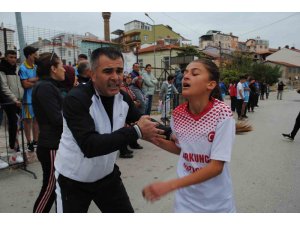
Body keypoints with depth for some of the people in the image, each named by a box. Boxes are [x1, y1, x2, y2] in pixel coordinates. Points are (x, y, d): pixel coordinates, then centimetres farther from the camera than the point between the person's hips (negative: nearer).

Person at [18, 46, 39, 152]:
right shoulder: (23, 68, -12)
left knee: (36, 119, 11)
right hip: (28, 98, -6)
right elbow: (25, 84, -16)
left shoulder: (36, 67, 6)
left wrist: (31, 80, -17)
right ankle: (29, 142, 15)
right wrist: (37, 82, -6)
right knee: (28, 120, 5)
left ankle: (35, 140, 22)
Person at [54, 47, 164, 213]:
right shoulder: (75, 99, -25)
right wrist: (136, 131, -35)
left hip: (107, 175, 5)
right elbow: (89, 146, -36)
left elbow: (140, 121, 8)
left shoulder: (122, 98, -7)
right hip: (73, 181, -5)